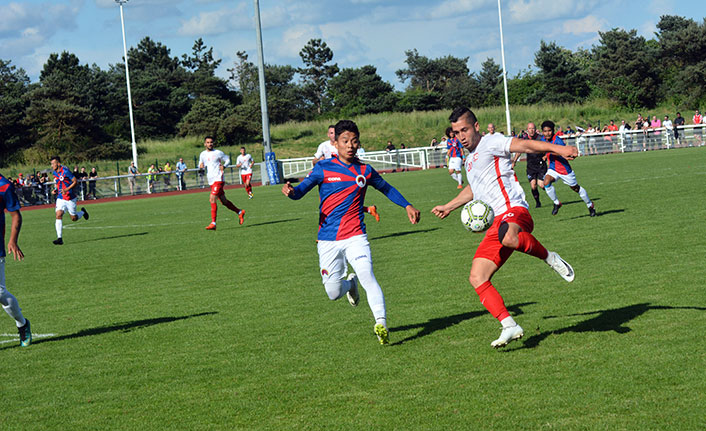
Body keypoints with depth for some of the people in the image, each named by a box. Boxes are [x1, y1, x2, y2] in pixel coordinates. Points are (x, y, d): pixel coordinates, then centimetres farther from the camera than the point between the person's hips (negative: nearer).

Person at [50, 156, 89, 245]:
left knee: (74, 218, 6)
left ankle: (82, 212, 40)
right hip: (60, 198, 5)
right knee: (58, 216, -13)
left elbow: (75, 182, -14)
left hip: (70, 198, -5)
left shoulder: (65, 171, -16)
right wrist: (56, 190, 5)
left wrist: (67, 189, -25)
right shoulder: (54, 173, 7)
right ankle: (59, 238, -14)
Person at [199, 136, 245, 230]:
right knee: (224, 201, 13)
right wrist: (201, 166, -2)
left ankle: (213, 223, -21)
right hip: (211, 181, 7)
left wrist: (224, 166, -13)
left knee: (212, 199, -20)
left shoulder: (218, 153, -3)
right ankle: (240, 212, 32)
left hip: (218, 179, -7)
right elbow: (201, 164, 22)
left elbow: (227, 160, 7)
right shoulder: (203, 154, 12)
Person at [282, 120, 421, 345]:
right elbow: (302, 188, -7)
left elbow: (386, 188, 23)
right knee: (333, 293, 2)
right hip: (328, 240, 0)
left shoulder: (365, 171, 6)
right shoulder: (323, 168, 0)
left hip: (355, 237, 0)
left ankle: (381, 323, -30)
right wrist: (291, 191, -30)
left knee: (366, 275, -25)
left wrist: (407, 205, 16)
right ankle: (350, 283, 37)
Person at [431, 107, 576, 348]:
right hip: (496, 224, 9)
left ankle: (549, 258, -16)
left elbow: (524, 145, -13)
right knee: (477, 279, -6)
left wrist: (557, 149, -28)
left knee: (507, 237, -44)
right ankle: (509, 326, -7)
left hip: (513, 210, -8)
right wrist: (448, 207, 56)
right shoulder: (470, 161, 27)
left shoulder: (490, 142, 3)